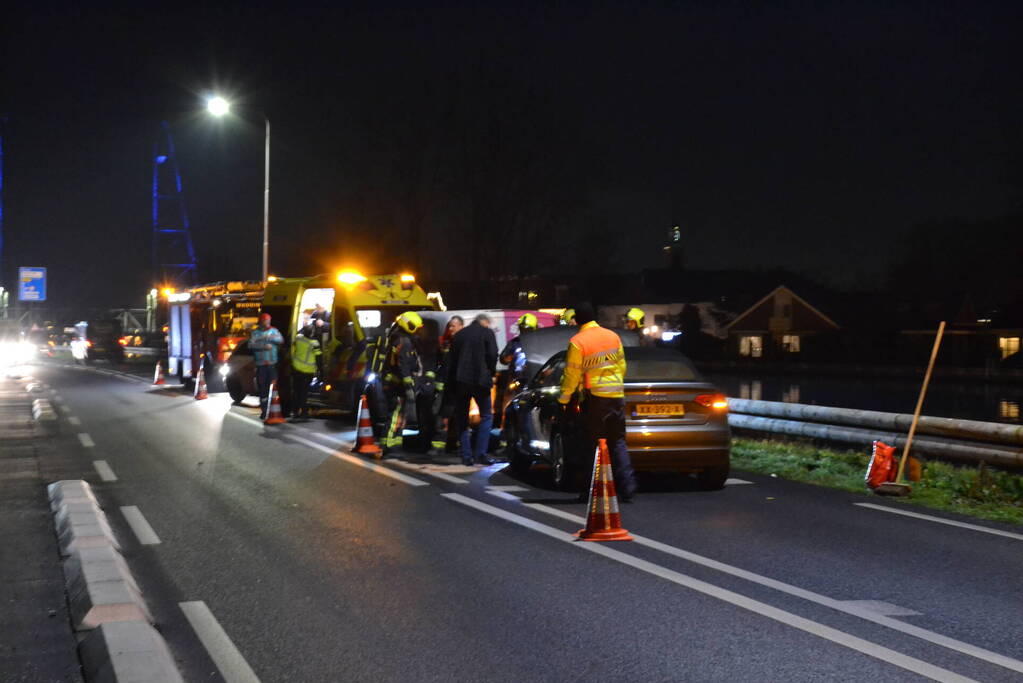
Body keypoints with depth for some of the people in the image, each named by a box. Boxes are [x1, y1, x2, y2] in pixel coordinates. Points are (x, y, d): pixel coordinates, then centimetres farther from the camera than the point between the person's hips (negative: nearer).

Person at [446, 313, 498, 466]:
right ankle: (480, 453, -6)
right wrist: (491, 374, 6)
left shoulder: (460, 334, 14)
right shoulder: (487, 333, 2)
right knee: (486, 416, 5)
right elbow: (492, 354, -8)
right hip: (480, 380, -4)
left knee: (462, 419, 10)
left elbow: (451, 359, 12)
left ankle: (466, 456, 6)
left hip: (461, 381, 4)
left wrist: (450, 382, 13)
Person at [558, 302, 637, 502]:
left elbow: (572, 375, -7)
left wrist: (563, 399, 5)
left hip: (594, 397, -4)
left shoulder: (577, 342, -10)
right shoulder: (613, 337, 6)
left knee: (592, 444, 4)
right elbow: (622, 366, 14)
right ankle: (627, 486, 0)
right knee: (618, 442, 10)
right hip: (616, 395, 4)